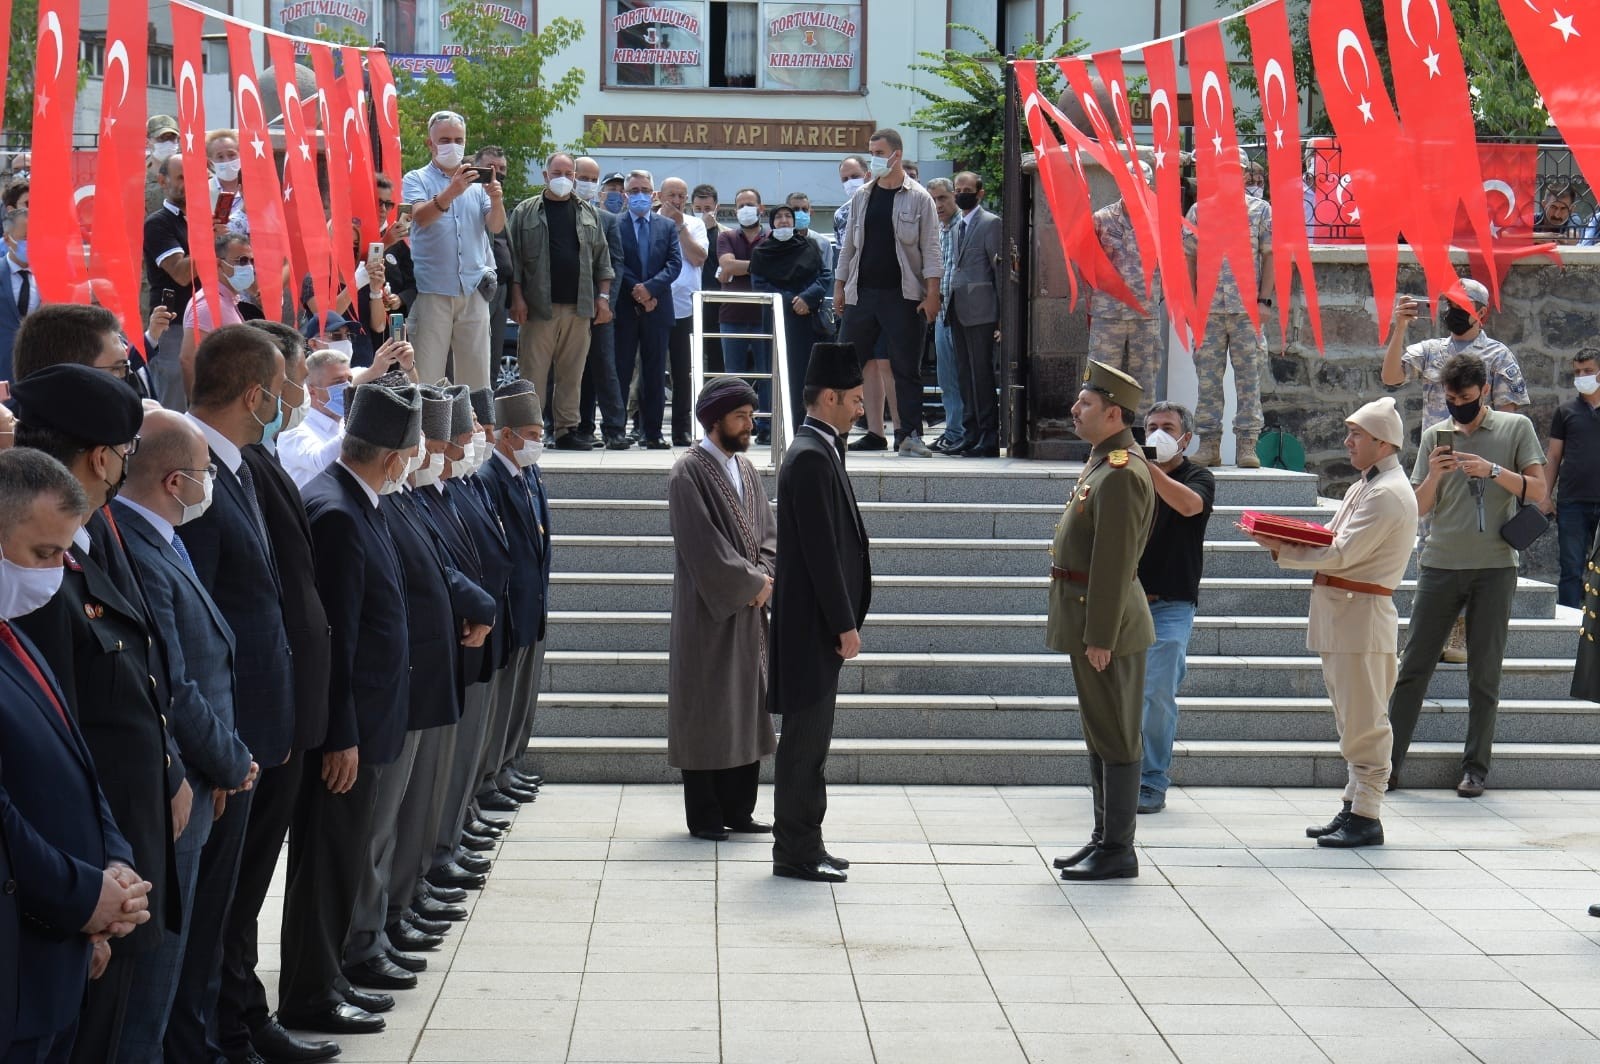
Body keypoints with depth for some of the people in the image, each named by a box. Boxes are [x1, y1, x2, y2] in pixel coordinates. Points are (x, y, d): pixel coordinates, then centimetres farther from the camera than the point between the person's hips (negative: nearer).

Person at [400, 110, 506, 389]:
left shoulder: (478, 183, 13)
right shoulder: (416, 180, 4)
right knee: (427, 376, -6)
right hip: (433, 290, -3)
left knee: (476, 376, 6)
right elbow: (420, 217, -15)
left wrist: (496, 201, -20)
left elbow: (496, 227, 2)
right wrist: (451, 192, -33)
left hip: (473, 291, 3)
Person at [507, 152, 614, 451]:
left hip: (579, 307, 3)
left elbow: (602, 258, 15)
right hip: (539, 306, -3)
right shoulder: (526, 211, 4)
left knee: (572, 373, 5)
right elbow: (514, 257, 1)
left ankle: (567, 430, 11)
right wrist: (517, 296, -7)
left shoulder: (588, 213, 14)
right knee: (533, 373, -4)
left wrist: (603, 296, 7)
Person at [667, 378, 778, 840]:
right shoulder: (689, 474, -11)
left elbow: (767, 533, 12)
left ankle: (738, 810, 17)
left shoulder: (746, 470, 13)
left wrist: (763, 579, -6)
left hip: (748, 611, 8)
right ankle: (704, 816, 4)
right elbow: (702, 545, -18)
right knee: (706, 714, -2)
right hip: (707, 611, -7)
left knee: (746, 711, 10)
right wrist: (751, 581, -13)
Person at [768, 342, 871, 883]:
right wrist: (844, 625, -18)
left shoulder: (819, 451, 15)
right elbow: (821, 550, -20)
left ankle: (804, 844, 20)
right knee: (805, 738, -4)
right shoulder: (811, 457, -17)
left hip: (817, 621, 10)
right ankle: (796, 853, 1)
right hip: (814, 621, -10)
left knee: (810, 737, 14)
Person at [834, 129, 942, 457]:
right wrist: (839, 286, 12)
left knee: (906, 368, -1)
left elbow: (930, 249, -3)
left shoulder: (918, 199, -1)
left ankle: (909, 435, 2)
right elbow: (849, 244, 16)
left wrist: (932, 294, -10)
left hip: (902, 295, -4)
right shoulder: (862, 197, 11)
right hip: (862, 294, 4)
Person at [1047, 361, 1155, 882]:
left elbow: (1114, 562, -22)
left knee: (1115, 737, -4)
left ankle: (1118, 852, 1)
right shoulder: (1103, 465, 15)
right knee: (1099, 735, 15)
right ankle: (1104, 840, 23)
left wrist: (1099, 637, -23)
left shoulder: (1122, 475, -18)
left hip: (1107, 626, -10)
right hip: (1088, 623, 11)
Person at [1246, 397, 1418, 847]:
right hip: (1340, 615, 10)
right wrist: (1285, 543, -1)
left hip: (1364, 618, -10)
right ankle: (1354, 806, 18)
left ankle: (1366, 817, -5)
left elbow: (1340, 554, -19)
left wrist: (1281, 550, -12)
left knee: (1364, 721, -7)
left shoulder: (1388, 493, -14)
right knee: (1351, 720, 13)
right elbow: (1335, 544, 18)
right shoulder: (1365, 486, 19)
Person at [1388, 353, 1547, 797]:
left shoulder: (1515, 428, 5)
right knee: (1414, 665, -1)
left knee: (1485, 673, 1)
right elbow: (1420, 508, 9)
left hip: (1495, 566, -2)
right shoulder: (1435, 436, 11)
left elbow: (1537, 490, -4)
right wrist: (1433, 476, -11)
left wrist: (1492, 470, -18)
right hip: (1441, 563, 2)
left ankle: (1475, 768, 7)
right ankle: (1389, 760, 1)